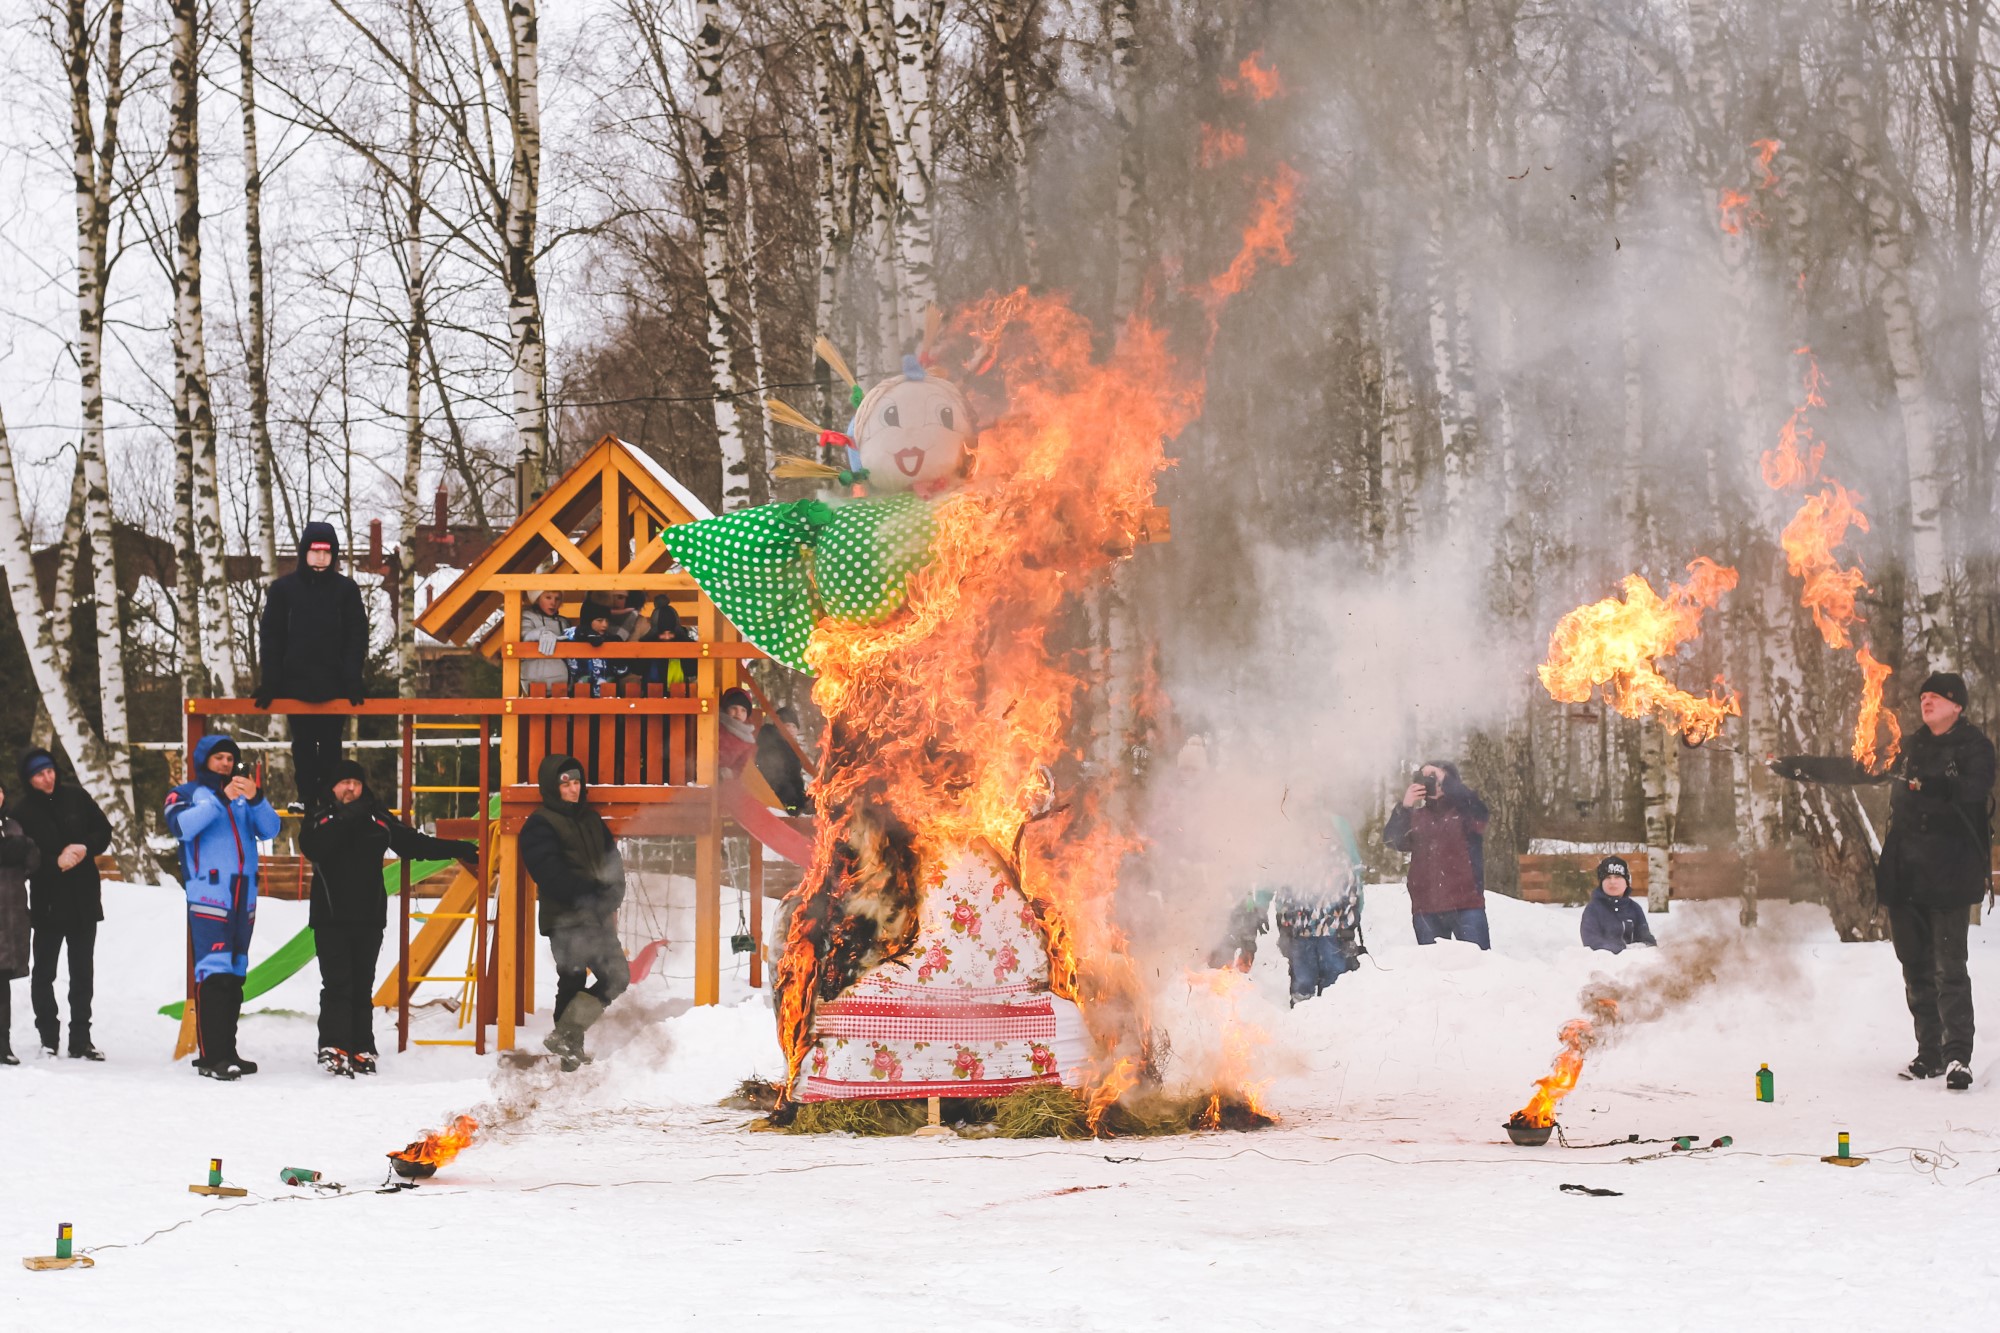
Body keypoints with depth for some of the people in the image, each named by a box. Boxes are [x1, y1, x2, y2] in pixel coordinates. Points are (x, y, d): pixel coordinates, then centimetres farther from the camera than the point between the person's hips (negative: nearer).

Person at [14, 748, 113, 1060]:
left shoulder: (75, 797, 1)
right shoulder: (23, 810, -7)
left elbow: (104, 831, 7)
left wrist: (86, 847, -11)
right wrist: (55, 862, -22)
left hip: (84, 900, 3)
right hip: (48, 902, -3)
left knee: (82, 973, 7)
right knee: (44, 972, 3)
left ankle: (80, 1040, 12)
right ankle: (48, 1039, 10)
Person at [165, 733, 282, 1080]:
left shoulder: (244, 796, 17)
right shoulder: (186, 794, 5)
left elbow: (269, 829, 4)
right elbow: (181, 826, -14)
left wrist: (255, 799, -15)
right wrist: (221, 798, -21)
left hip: (244, 893, 5)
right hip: (208, 893, -5)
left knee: (235, 973, 7)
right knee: (214, 971, -13)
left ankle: (228, 1051, 11)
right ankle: (211, 1056, -14)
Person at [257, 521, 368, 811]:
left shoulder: (346, 589, 1)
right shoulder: (283, 589, 2)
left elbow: (357, 638, 2)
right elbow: (270, 637, 3)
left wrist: (353, 681, -8)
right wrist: (270, 681, -4)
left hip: (335, 686, -1)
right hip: (296, 684, 1)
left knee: (331, 745, 5)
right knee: (303, 744, 6)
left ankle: (330, 799, 9)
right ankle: (308, 800, 10)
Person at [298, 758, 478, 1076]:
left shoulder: (378, 820, 11)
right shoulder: (321, 821, 3)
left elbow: (414, 843, 14)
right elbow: (312, 847, -18)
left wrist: (458, 850, 9)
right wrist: (345, 819, -23)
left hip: (369, 918, 3)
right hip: (330, 918, -3)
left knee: (362, 987, 5)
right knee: (337, 985, -12)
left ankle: (361, 1051, 8)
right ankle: (333, 1049, -16)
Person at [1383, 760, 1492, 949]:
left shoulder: (1465, 811, 6)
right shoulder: (1416, 817, 14)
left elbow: (1478, 810, -17)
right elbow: (1392, 840, -1)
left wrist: (1444, 780, -22)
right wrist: (1404, 808, -17)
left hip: (1465, 906, -3)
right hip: (1425, 909, 3)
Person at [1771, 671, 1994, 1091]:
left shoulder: (1974, 746, 0)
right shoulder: (1908, 747, 18)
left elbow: (1973, 790, -18)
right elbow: (1854, 770, 23)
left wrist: (1928, 785, -32)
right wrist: (1795, 767, 19)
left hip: (1949, 874, -6)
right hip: (1904, 875, 6)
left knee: (1949, 968, -12)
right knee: (1916, 967, 6)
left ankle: (1958, 1056, -12)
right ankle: (1929, 1053, 11)